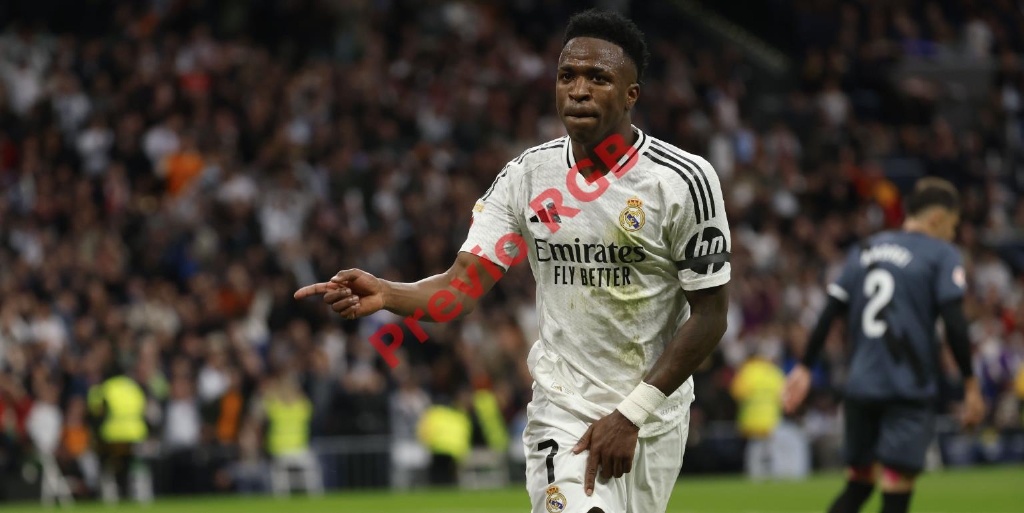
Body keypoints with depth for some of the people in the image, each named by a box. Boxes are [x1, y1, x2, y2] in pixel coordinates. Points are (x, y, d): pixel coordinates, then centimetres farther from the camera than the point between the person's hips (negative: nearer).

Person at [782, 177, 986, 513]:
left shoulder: (865, 250, 14)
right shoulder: (942, 255, -2)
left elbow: (829, 314, 11)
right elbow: (954, 324, -12)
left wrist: (804, 368, 15)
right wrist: (970, 384, -6)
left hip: (860, 385, 5)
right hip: (908, 390, -5)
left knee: (858, 485, 17)